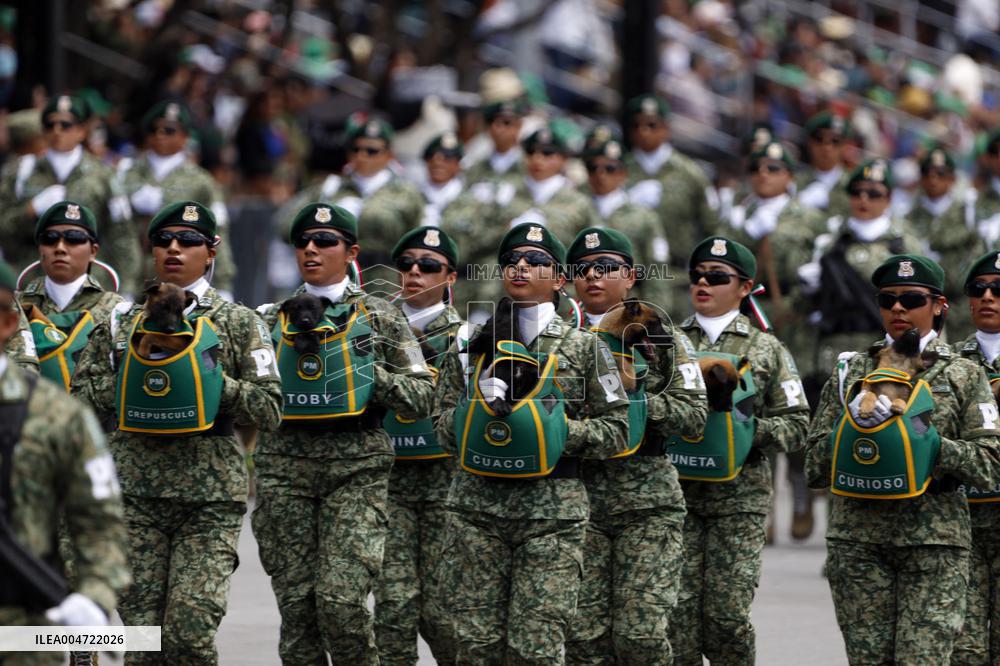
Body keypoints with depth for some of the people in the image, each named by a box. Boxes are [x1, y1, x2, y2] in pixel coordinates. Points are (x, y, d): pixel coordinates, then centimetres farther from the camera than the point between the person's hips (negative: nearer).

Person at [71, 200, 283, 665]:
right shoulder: (121, 322, 12)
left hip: (210, 496, -2)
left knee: (191, 627, -13)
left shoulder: (237, 323, 6)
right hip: (136, 491, 2)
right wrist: (136, 375, -5)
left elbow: (269, 410, 1)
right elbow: (80, 396, 8)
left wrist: (213, 380, -9)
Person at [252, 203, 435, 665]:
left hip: (357, 469, -3)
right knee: (296, 601, 0)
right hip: (285, 466, 3)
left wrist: (368, 372, -9)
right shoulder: (274, 320, 13)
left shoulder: (379, 319, 6)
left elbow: (421, 398, 4)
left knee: (341, 599, -15)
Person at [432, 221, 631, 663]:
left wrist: (556, 429, -9)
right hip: (477, 506, 2)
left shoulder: (583, 347, 7)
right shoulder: (470, 345, 11)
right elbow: (443, 427, 11)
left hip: (551, 510, -2)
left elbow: (616, 430, 5)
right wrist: (478, 403, -9)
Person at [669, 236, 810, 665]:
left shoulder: (767, 351, 7)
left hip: (738, 499, -1)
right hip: (675, 496, 1)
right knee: (677, 610, -3)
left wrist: (750, 430, -10)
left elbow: (796, 424, 5)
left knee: (727, 613, -4)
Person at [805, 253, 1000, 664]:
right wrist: (853, 422, -8)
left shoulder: (963, 376, 7)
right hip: (858, 535, 2)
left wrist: (925, 440, -11)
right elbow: (815, 467, 9)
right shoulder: (850, 372, 12)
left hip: (933, 540, -2)